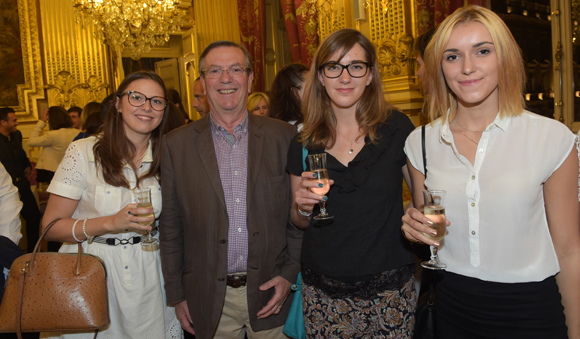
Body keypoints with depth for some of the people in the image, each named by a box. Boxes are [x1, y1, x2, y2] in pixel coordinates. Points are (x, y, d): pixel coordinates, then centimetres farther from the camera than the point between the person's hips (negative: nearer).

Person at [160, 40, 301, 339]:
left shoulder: (283, 137, -2)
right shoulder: (176, 144, -1)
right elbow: (170, 227, 2)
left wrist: (290, 274, -4)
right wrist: (177, 295, 3)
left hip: (271, 293, 0)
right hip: (209, 299, 0)